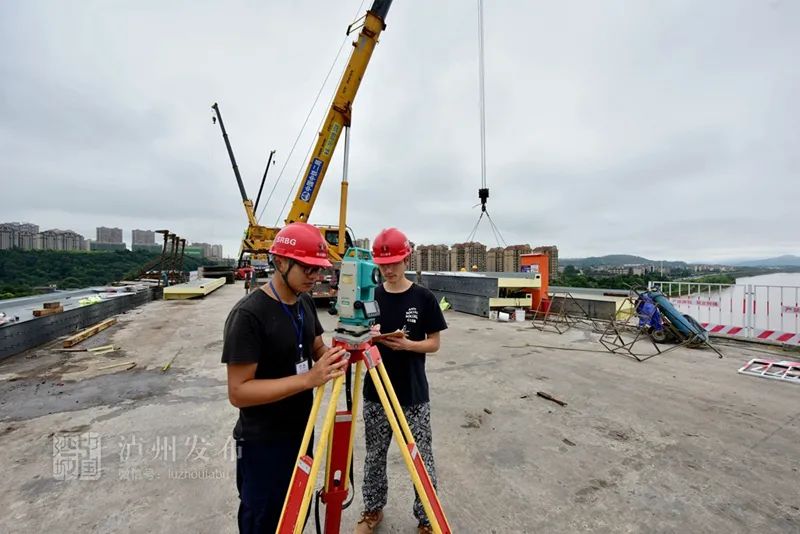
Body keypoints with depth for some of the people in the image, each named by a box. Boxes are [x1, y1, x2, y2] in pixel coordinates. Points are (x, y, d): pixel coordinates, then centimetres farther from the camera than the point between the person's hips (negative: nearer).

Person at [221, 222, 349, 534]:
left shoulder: (306, 303, -2)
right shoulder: (248, 314, -24)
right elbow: (238, 392, -24)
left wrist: (337, 353, -15)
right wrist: (308, 379, -32)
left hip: (301, 432, 7)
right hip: (262, 444, -6)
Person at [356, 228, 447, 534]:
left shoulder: (424, 298, -8)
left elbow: (434, 343, -3)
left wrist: (407, 344, -22)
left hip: (414, 395, -2)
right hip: (375, 393, 3)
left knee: (421, 460, 9)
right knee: (374, 456, 18)